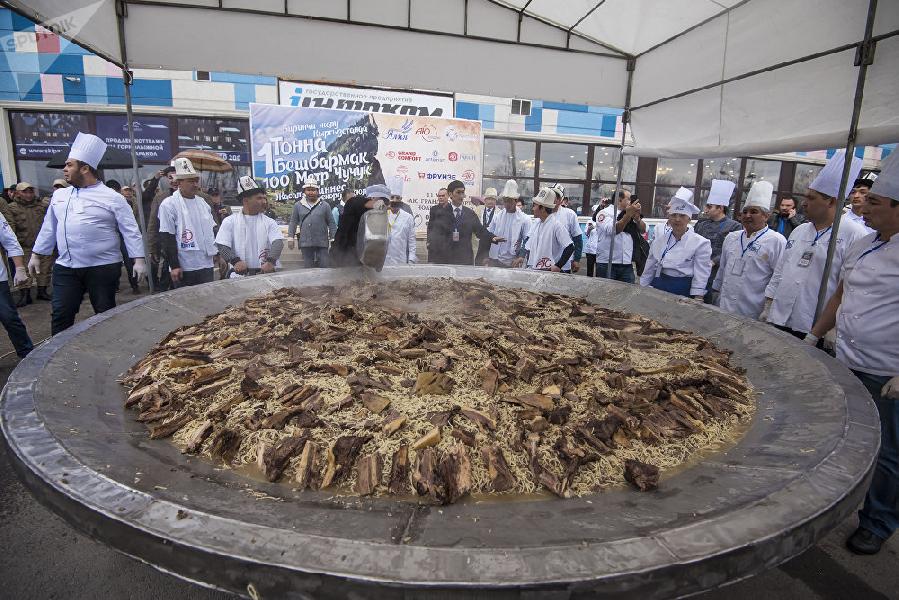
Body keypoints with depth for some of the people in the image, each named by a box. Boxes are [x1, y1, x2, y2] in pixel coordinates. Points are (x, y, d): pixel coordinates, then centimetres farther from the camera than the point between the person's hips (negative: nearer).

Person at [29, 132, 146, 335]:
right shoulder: (59, 195, 12)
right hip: (65, 268, 5)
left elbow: (130, 230, -7)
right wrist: (36, 254, 19)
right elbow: (49, 227, 19)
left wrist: (139, 259, -14)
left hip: (103, 268, -4)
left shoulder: (112, 198, -4)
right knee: (60, 315, 4)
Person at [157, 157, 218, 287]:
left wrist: (216, 253, 12)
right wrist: (174, 266, -14)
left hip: (207, 264, 6)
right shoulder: (169, 204, -7)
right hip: (184, 268, -6)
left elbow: (211, 229, 18)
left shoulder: (202, 202, 12)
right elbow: (167, 238, -10)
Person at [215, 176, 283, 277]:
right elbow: (222, 246, 0)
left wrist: (270, 261, -26)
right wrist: (235, 261, -21)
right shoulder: (230, 221, 9)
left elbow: (278, 242, -6)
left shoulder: (269, 222, 9)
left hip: (265, 272, 1)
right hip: (240, 274, 0)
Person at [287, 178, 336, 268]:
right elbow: (293, 223, 11)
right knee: (308, 267, 7)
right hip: (305, 243, 1)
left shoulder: (325, 206, 5)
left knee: (323, 267, 0)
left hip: (322, 243, -1)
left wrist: (333, 239, 0)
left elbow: (331, 223, 5)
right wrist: (290, 238, 4)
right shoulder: (298, 206, 9)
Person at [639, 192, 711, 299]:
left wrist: (696, 304, -12)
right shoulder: (658, 240, 7)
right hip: (657, 288, 4)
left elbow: (701, 278, -8)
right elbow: (649, 271, 12)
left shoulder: (701, 243, -6)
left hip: (683, 291, -3)